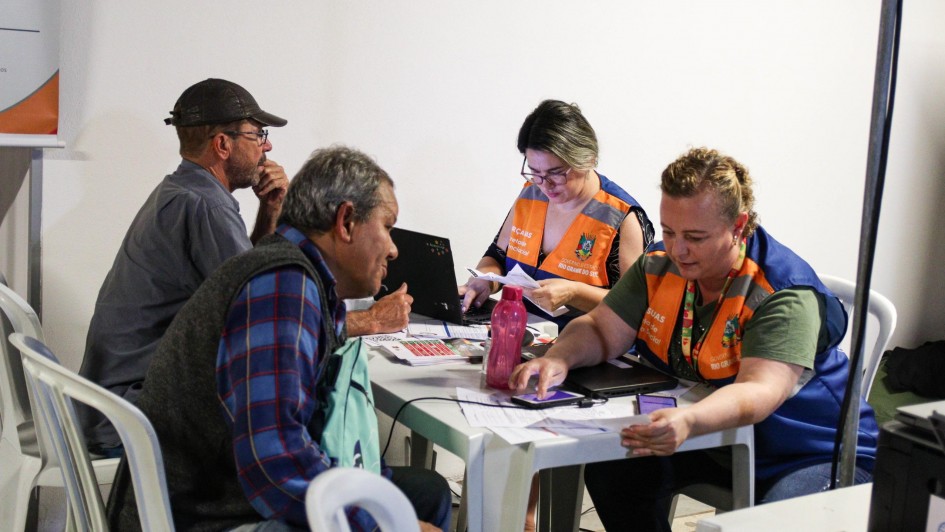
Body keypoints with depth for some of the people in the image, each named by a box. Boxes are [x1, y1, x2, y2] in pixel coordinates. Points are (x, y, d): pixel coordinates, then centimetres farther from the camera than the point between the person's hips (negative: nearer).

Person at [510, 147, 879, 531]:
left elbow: (758, 393, -37)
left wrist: (688, 421, -57)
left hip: (814, 454, -5)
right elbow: (600, 331, -3)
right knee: (611, 467, -15)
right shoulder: (659, 267, -4)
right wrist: (558, 359, -26)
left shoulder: (787, 296, -25)